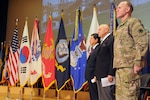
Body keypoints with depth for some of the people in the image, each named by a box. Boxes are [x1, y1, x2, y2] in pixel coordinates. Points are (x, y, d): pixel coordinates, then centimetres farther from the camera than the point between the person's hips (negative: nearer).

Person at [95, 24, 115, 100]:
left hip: (107, 76, -9)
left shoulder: (112, 39, -7)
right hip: (100, 76, 9)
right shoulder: (102, 41, 21)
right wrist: (97, 74, 17)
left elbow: (113, 58, -16)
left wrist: (111, 74, -21)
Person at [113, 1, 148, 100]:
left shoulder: (134, 22, -2)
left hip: (129, 67, -9)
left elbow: (142, 43, -13)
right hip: (120, 67, 9)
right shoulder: (120, 27, 25)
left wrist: (138, 63, -19)